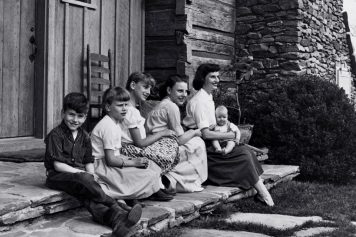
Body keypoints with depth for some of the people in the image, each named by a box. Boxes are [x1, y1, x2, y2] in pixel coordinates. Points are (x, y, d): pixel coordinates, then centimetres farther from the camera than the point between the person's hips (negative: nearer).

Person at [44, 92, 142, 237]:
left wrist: (91, 173, -7)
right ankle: (118, 209, -39)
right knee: (84, 179, -35)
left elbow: (88, 162, 15)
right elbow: (58, 165, -11)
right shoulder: (55, 135, -6)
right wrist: (81, 173, -17)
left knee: (87, 195, -29)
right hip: (57, 176, -5)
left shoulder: (84, 137, 13)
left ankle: (113, 218, -57)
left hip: (80, 175, 5)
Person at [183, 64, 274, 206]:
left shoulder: (209, 97, 13)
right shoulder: (199, 101, -17)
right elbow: (205, 133, -22)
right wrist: (230, 135, -13)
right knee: (243, 154, -16)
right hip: (201, 149, -9)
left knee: (245, 151, -4)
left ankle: (261, 190, -8)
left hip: (209, 146, 9)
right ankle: (262, 192, -9)